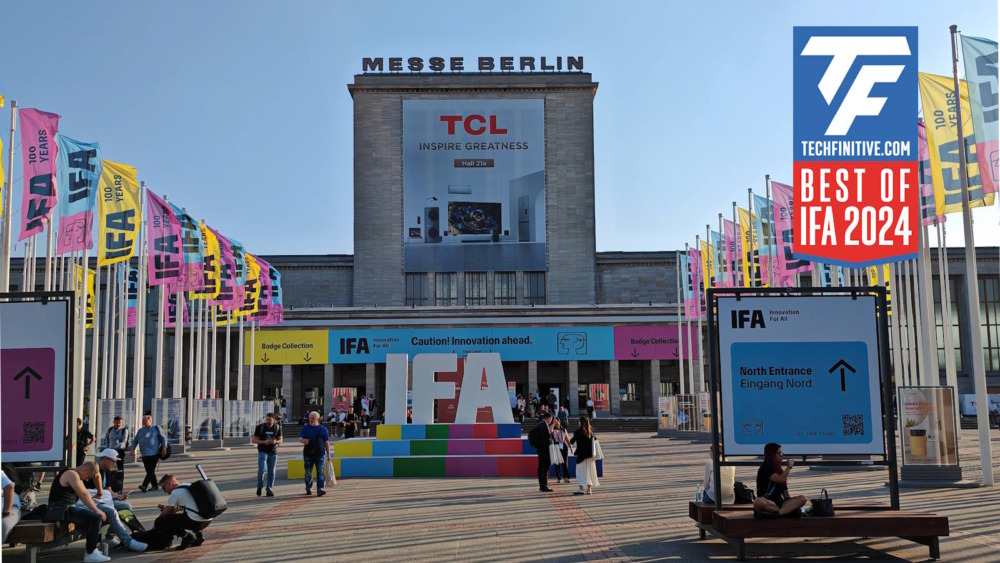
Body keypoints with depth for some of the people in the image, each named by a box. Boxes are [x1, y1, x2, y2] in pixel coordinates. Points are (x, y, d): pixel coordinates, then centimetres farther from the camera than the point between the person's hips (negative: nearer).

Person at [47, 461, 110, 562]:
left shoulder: (76, 476, 19)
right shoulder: (72, 474, -14)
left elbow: (86, 494, 20)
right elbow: (83, 495, -20)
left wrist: (96, 509, 11)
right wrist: (97, 510, -18)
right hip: (61, 510, -11)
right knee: (96, 518, -20)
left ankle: (92, 549, 14)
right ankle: (90, 554, -16)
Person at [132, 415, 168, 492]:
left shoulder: (156, 428, 5)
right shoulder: (140, 431, 18)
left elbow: (163, 438, 2)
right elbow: (135, 441, 18)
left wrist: (164, 448, -9)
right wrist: (133, 448, 1)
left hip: (154, 453, -5)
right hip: (145, 454, 5)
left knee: (151, 470, -11)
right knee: (149, 471, 7)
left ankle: (144, 486, -17)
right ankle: (154, 485, 17)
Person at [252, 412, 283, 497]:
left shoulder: (277, 428, 5)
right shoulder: (260, 427, -2)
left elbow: (280, 441, 10)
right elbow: (253, 440, -2)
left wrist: (276, 441, -15)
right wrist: (264, 442, -18)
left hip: (273, 453, 2)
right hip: (262, 451, -2)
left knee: (271, 472, 2)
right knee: (261, 469, -16)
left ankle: (270, 490, 9)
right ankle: (259, 487, 5)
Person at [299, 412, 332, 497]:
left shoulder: (323, 429, 6)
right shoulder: (305, 428, 6)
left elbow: (326, 442, 8)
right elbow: (300, 438, -5)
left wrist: (328, 454, 6)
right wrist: (302, 440, -30)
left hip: (320, 454, -1)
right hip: (308, 454, 1)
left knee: (320, 471, -11)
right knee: (308, 473, 9)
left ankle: (320, 489, -16)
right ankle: (308, 489, 25)